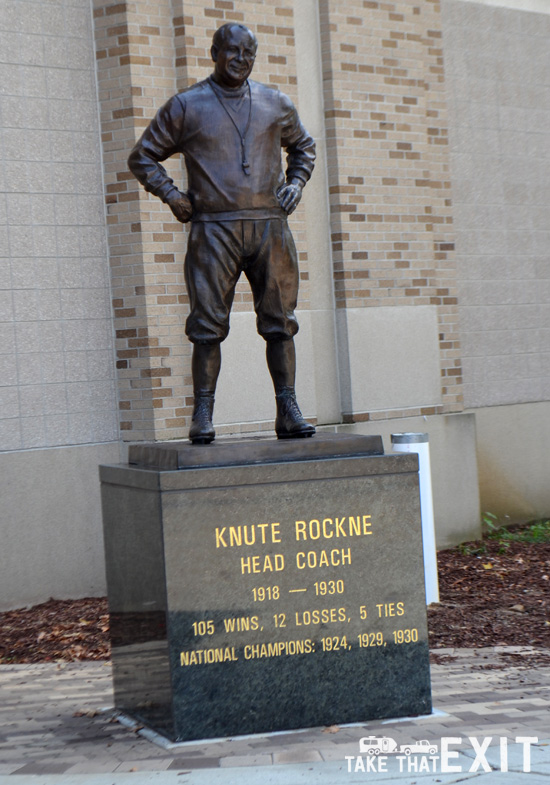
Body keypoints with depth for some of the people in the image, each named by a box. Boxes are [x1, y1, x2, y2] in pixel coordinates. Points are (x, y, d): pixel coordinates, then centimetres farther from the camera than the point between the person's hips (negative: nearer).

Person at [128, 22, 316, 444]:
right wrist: (172, 195, 0)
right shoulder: (186, 106, 6)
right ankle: (203, 415, -1)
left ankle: (288, 410, 4)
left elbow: (303, 146, 31)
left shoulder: (276, 104, 14)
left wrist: (296, 183, 13)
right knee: (208, 325, -5)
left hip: (269, 224, 3)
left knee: (280, 321, 0)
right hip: (213, 228, -2)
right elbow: (143, 157, 13)